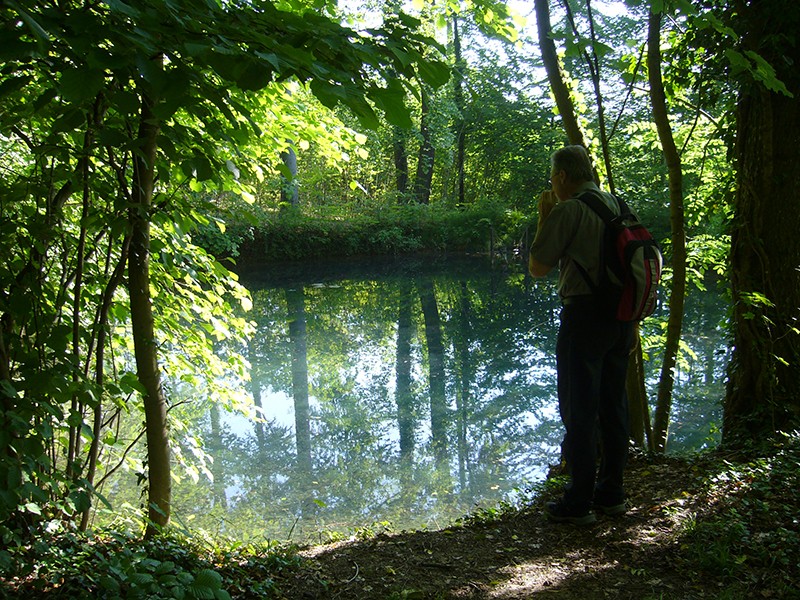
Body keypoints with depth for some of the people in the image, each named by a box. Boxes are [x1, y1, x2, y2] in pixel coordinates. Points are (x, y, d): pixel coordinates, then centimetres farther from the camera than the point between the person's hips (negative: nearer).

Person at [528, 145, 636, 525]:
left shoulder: (567, 211, -12)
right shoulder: (617, 205, 10)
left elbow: (537, 268, -8)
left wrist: (544, 218, 1)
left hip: (584, 315, -7)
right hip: (620, 317, 7)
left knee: (579, 411, -1)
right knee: (613, 408, 14)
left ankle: (579, 503, 4)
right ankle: (611, 493, 23)